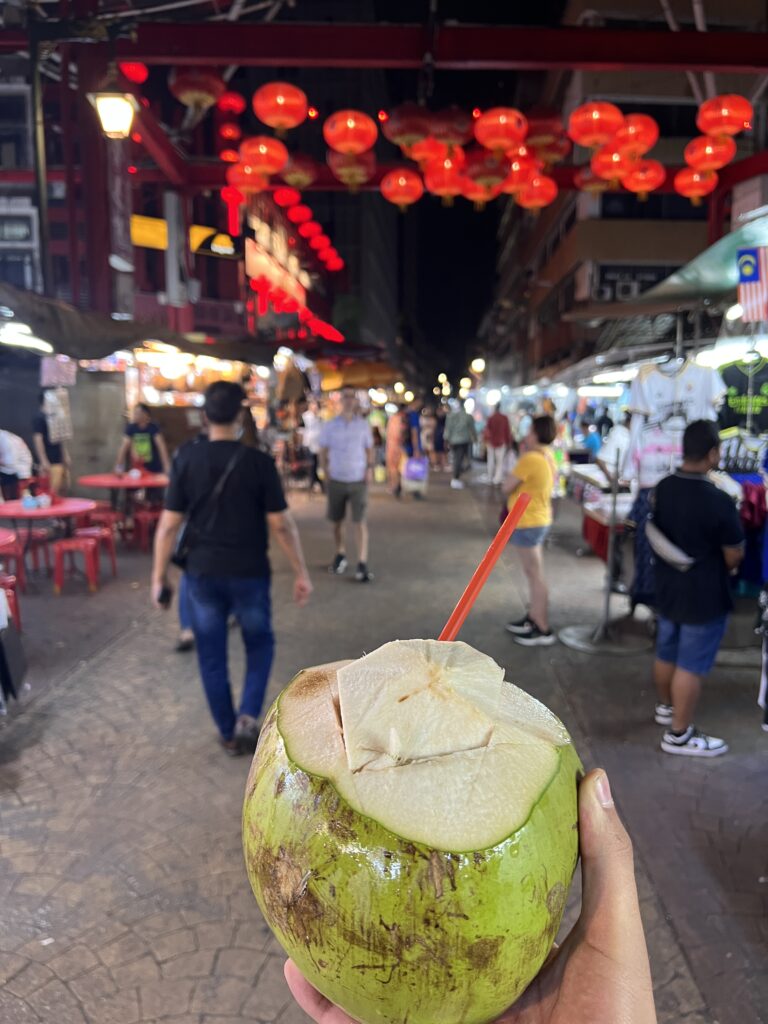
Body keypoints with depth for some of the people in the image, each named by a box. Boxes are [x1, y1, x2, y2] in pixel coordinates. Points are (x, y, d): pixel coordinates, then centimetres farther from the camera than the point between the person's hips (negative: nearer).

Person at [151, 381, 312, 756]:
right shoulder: (259, 462, -10)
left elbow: (169, 524, -4)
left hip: (203, 572, 2)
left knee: (212, 655, 15)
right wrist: (301, 572, 0)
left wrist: (159, 575, 6)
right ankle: (248, 717, 7)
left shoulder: (185, 460, -5)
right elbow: (281, 524, -9)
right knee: (260, 643, 21)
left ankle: (229, 733, 26)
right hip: (249, 573, -1)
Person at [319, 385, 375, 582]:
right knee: (337, 521, 11)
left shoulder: (363, 425, 2)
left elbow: (369, 449, 11)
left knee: (360, 522, -7)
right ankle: (340, 555, 31)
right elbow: (323, 452, 6)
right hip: (336, 480, 1)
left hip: (358, 480, -1)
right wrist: (326, 473, -5)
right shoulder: (329, 426, 1)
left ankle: (362, 564, -6)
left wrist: (370, 468, -5)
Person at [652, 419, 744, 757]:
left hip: (667, 587, 7)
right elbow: (734, 557, -13)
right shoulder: (718, 501, -25)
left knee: (666, 653, 22)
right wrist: (723, 567, 7)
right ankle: (679, 735, 17)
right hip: (704, 596, -7)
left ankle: (665, 707, 42)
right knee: (690, 665, 5)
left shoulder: (662, 489, -3)